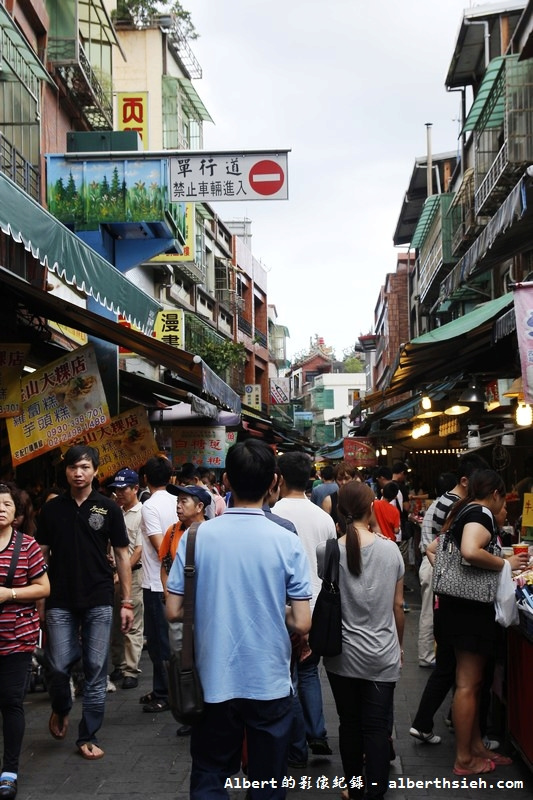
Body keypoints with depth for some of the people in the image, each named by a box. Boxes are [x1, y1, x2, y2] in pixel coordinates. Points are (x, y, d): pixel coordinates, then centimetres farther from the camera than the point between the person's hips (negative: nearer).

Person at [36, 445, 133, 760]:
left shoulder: (108, 508, 0)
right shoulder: (52, 508, 4)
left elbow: (122, 555, 3)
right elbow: (41, 554, 8)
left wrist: (127, 601, -1)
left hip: (99, 602, -1)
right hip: (61, 602, 1)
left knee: (96, 670, 2)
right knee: (58, 667, 0)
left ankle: (88, 736, 15)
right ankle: (61, 709, 32)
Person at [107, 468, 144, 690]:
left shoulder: (141, 514, -9)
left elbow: (139, 549, -13)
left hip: (133, 573, -7)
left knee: (133, 626, -3)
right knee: (116, 623, 13)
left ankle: (131, 670, 1)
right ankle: (118, 666, 23)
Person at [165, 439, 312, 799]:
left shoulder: (196, 536, -8)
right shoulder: (287, 542, -11)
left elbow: (174, 612, -4)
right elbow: (301, 623, -10)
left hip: (214, 683, 1)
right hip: (270, 684, -1)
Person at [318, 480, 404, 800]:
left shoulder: (326, 550, -10)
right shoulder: (391, 550, -6)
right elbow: (398, 605, 4)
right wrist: (399, 644, 15)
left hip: (343, 654, 0)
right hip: (383, 655, 0)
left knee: (350, 724, 14)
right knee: (377, 728, 5)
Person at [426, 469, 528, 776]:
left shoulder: (462, 513, 14)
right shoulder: (481, 514, -15)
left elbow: (432, 549, 23)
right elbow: (470, 552, -34)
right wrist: (506, 563, -20)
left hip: (456, 600, 10)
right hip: (472, 606, -10)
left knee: (472, 680, 18)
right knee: (468, 684, -1)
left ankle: (476, 744, 29)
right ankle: (464, 759, 7)